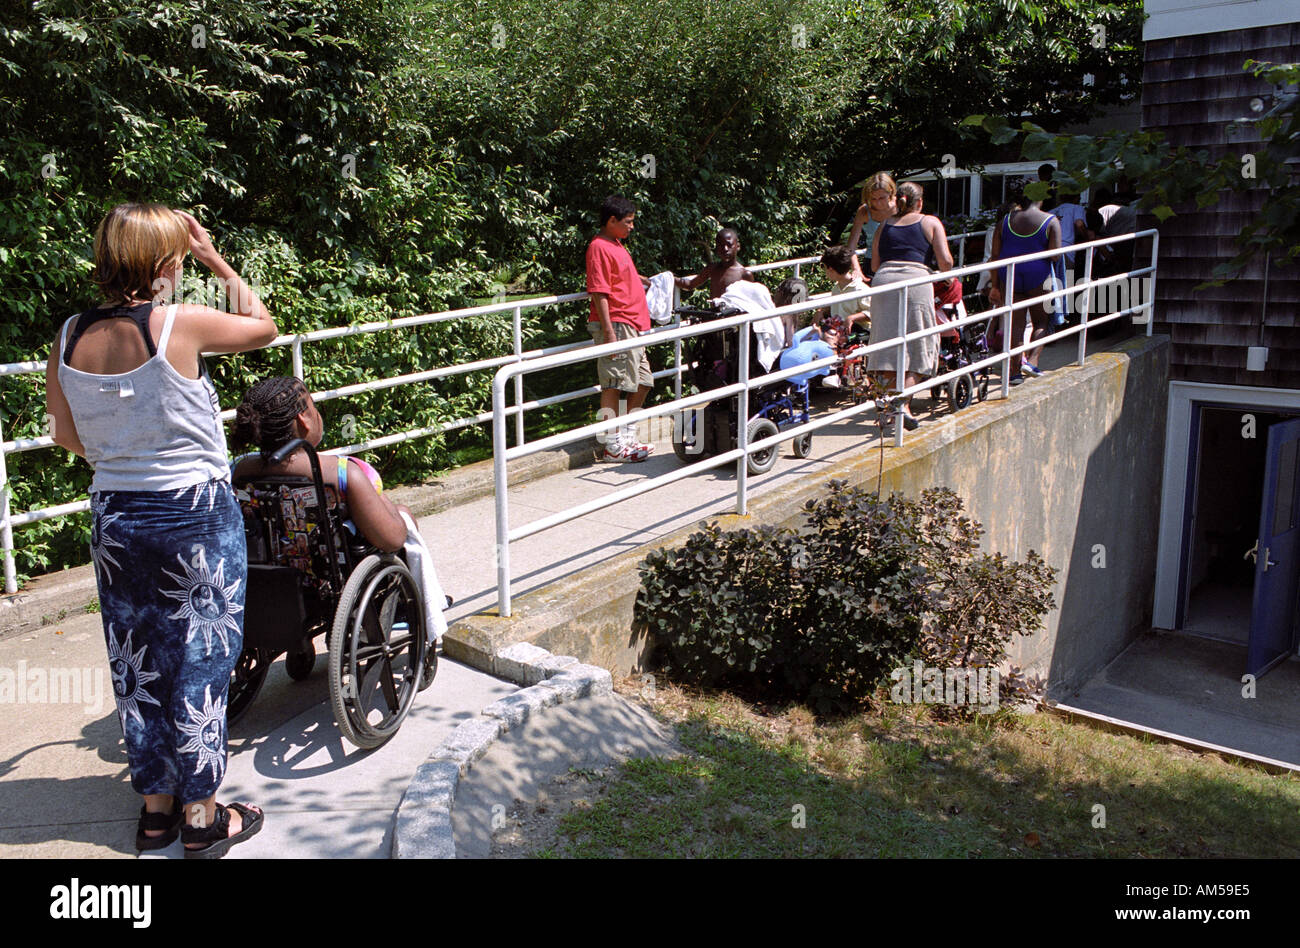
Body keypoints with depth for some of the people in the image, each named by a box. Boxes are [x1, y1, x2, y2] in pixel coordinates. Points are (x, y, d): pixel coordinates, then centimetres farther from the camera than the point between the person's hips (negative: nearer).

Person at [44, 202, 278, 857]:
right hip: (196, 514, -5)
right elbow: (263, 326, 1)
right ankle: (201, 816, 17)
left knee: (136, 662, 16)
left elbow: (67, 436, 9)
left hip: (114, 515, 5)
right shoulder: (182, 326, -17)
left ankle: (156, 805, 30)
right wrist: (218, 263, 8)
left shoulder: (68, 340, -3)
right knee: (199, 658, 7)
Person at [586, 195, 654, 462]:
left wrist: (646, 280, 29)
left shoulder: (616, 245, 19)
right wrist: (609, 331, -23)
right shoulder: (599, 247, -12)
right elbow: (599, 292, -19)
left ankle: (627, 437, 23)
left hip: (632, 325, 10)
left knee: (642, 382, 14)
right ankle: (612, 445, 0)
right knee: (614, 384, -6)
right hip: (615, 324, -10)